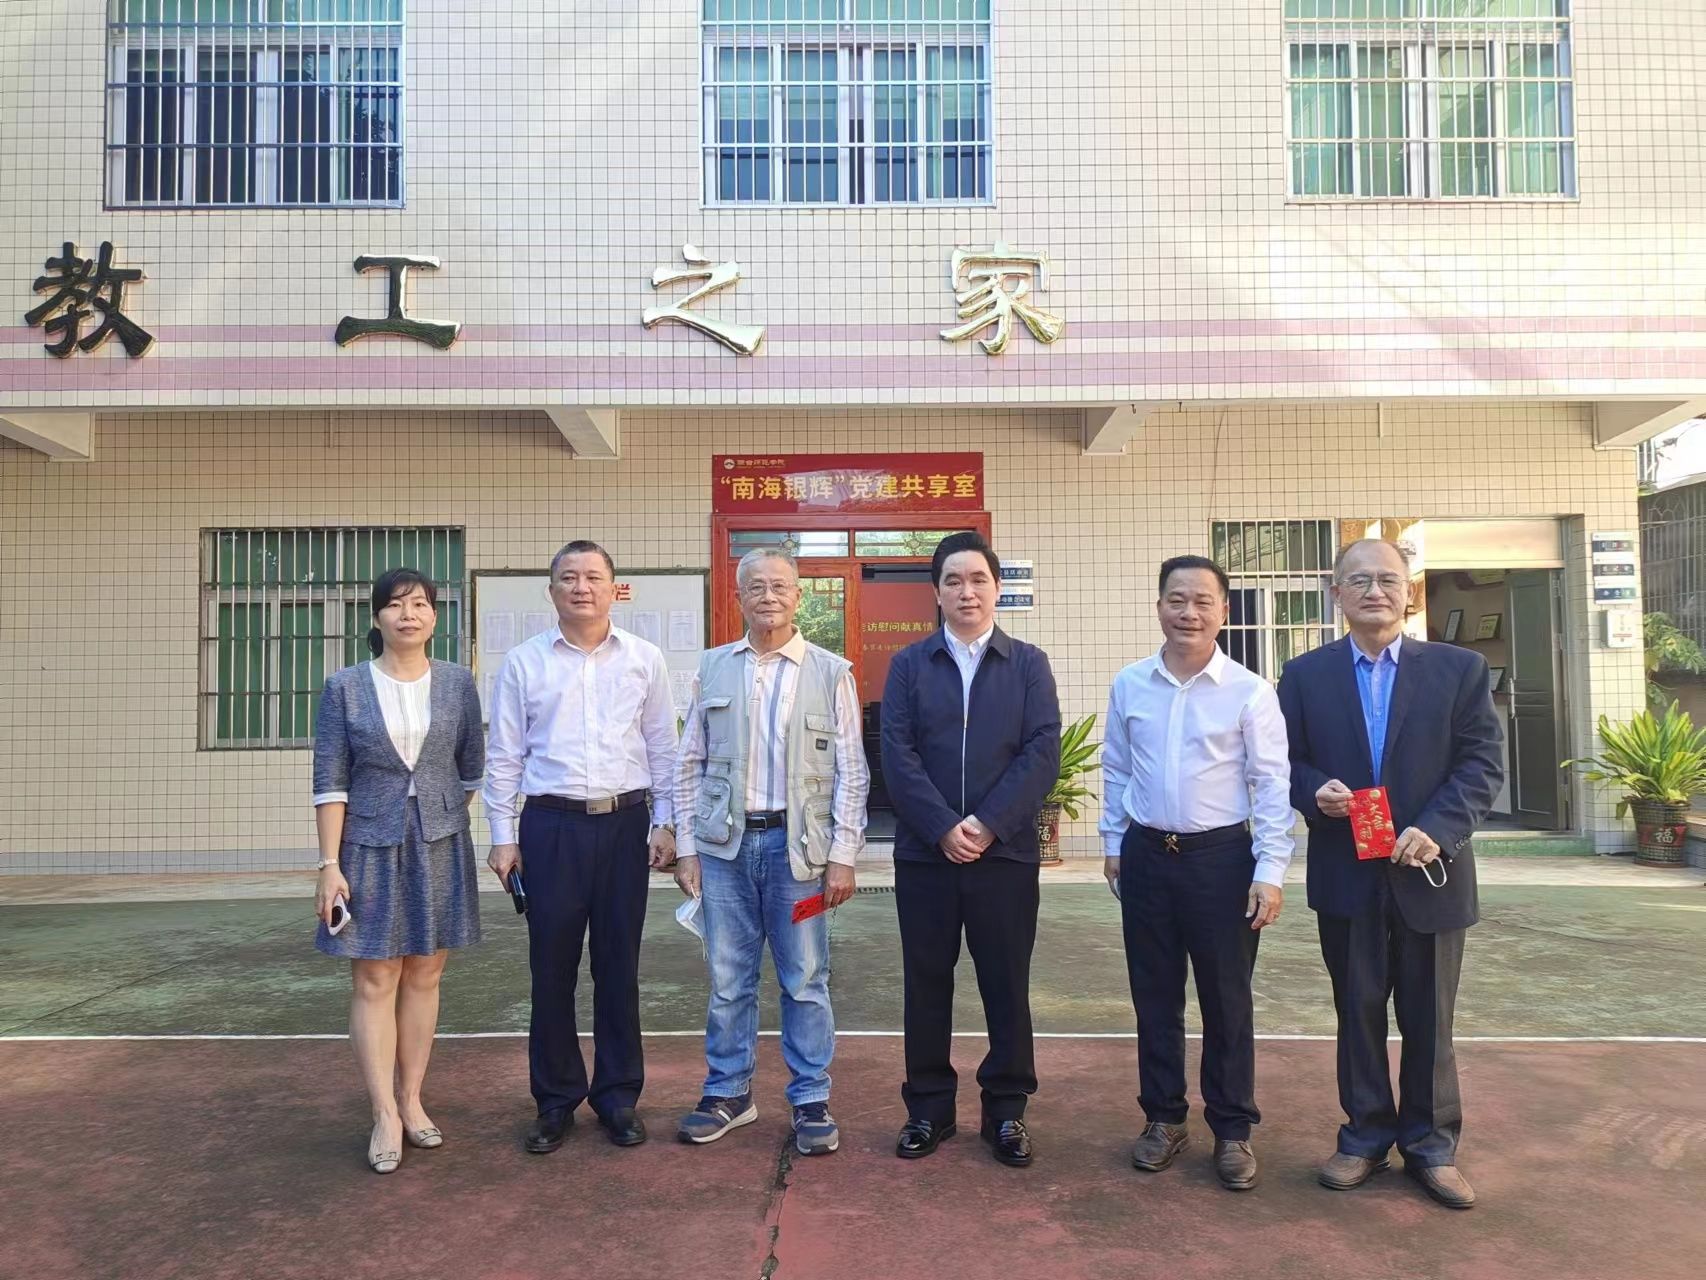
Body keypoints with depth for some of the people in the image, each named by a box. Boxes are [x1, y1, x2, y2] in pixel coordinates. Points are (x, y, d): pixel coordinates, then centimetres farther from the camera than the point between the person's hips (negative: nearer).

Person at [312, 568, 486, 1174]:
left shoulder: (457, 682, 1)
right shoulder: (345, 686, -3)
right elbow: (330, 781, -4)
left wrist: (441, 814, 10)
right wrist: (330, 864, -8)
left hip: (440, 845, 2)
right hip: (370, 847, -2)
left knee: (424, 974, 9)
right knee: (374, 979, 2)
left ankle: (411, 1099, 22)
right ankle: (385, 1116, 10)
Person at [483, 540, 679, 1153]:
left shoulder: (645, 659, 5)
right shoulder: (523, 662, 4)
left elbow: (663, 749, 7)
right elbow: (504, 756, 5)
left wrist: (665, 823, 2)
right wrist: (502, 837, 2)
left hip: (625, 823, 1)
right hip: (551, 825, 0)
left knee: (619, 965, 9)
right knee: (551, 967, 6)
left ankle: (618, 1096, 23)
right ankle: (555, 1100, 22)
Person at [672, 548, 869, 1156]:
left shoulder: (832, 672, 1)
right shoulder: (713, 668, 7)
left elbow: (851, 772, -1)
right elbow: (691, 764, 9)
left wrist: (843, 856, -6)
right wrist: (686, 847, 4)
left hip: (798, 844, -2)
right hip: (725, 843, 2)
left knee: (805, 981, 6)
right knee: (728, 980, 11)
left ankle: (811, 1102, 21)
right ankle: (728, 1093, 27)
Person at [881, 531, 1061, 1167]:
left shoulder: (1029, 664, 5)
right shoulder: (908, 665, 6)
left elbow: (1044, 752, -5)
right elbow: (897, 755, -3)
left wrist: (987, 824, -14)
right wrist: (943, 827, -14)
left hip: (1006, 852, 0)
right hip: (924, 853, 1)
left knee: (1007, 987, 8)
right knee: (926, 985, 9)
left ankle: (1006, 1109, 23)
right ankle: (928, 1108, 24)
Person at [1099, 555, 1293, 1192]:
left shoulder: (1250, 692, -8)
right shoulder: (1129, 685, 2)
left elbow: (1272, 785, -7)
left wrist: (1270, 870, -11)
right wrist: (1113, 844, 10)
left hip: (1220, 856, -3)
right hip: (1146, 855, 3)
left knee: (1227, 998, 7)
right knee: (1154, 995, 12)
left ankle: (1232, 1129, 23)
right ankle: (1164, 1118, 27)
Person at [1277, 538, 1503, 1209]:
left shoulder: (1459, 668, 1)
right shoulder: (1305, 675, 3)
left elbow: (1483, 763, -4)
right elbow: (1287, 760, 5)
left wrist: (1437, 830, -18)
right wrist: (1313, 790, -17)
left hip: (1429, 871, 0)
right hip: (1347, 875, 1)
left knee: (1429, 1019, 11)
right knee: (1358, 1012, 11)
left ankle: (1431, 1144, 27)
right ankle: (1365, 1136, 26)